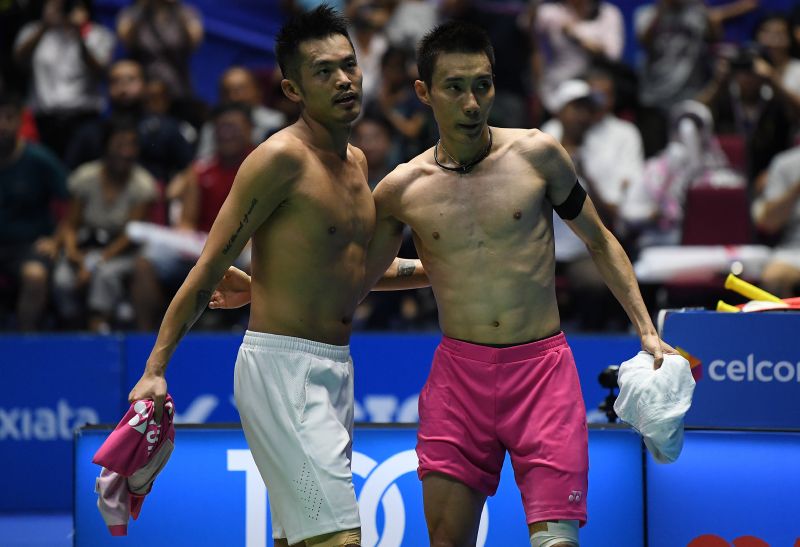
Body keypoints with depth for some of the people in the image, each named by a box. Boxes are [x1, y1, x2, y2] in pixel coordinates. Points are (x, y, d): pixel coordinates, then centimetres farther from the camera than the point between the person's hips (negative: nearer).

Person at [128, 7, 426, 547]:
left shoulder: (356, 162, 13)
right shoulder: (282, 158, -12)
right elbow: (210, 268, -13)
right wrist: (156, 369, -16)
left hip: (335, 369, 9)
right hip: (282, 366, -9)